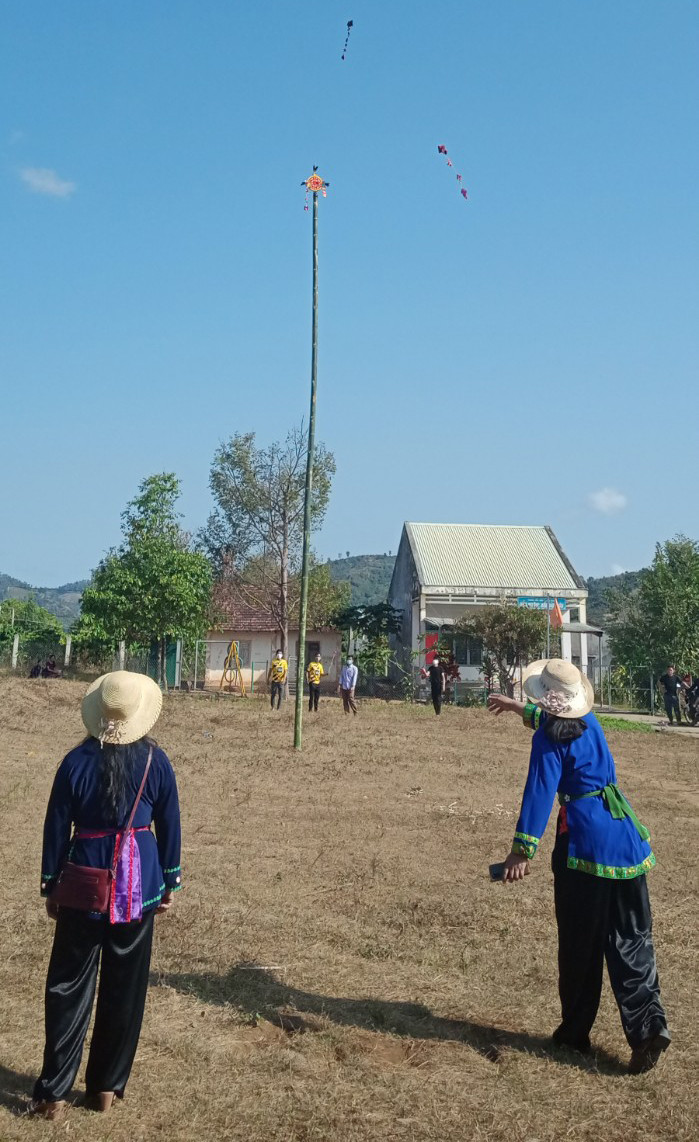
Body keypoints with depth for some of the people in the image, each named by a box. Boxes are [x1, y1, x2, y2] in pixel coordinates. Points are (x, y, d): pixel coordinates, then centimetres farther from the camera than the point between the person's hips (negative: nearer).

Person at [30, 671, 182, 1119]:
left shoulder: (77, 761, -8)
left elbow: (56, 828, -3)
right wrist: (170, 883, 12)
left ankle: (54, 1092, 16)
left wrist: (51, 887, 8)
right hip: (139, 883, 1)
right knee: (126, 987, 13)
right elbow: (169, 826, 1)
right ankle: (106, 1087, 23)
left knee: (69, 985, 12)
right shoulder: (155, 761, -6)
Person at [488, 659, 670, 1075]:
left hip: (586, 841, -7)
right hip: (628, 835, 7)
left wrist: (523, 849, -22)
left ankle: (576, 1030, 19)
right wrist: (518, 707, 47)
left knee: (580, 944, 7)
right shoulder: (590, 722, 12)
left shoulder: (550, 739, -10)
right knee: (633, 940, 8)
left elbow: (540, 792, -19)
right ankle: (650, 1025, -2)